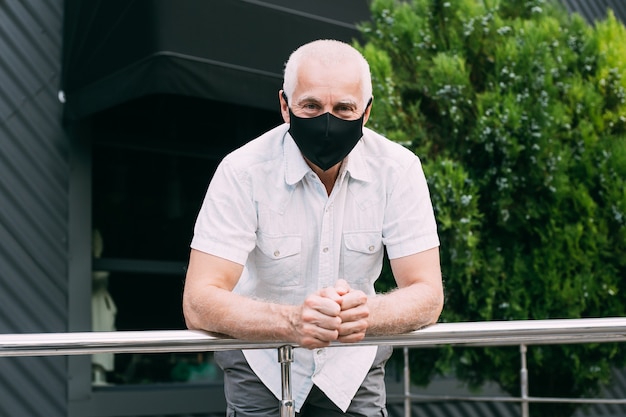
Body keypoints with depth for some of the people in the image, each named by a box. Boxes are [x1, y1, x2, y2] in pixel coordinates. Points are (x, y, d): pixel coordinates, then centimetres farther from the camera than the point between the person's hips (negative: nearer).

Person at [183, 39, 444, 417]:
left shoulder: (399, 169, -15)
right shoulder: (243, 171, -20)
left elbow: (427, 295, -17)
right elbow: (199, 303, -26)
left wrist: (367, 314, -40)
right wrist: (291, 321, -45)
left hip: (353, 363, 1)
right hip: (260, 362, 0)